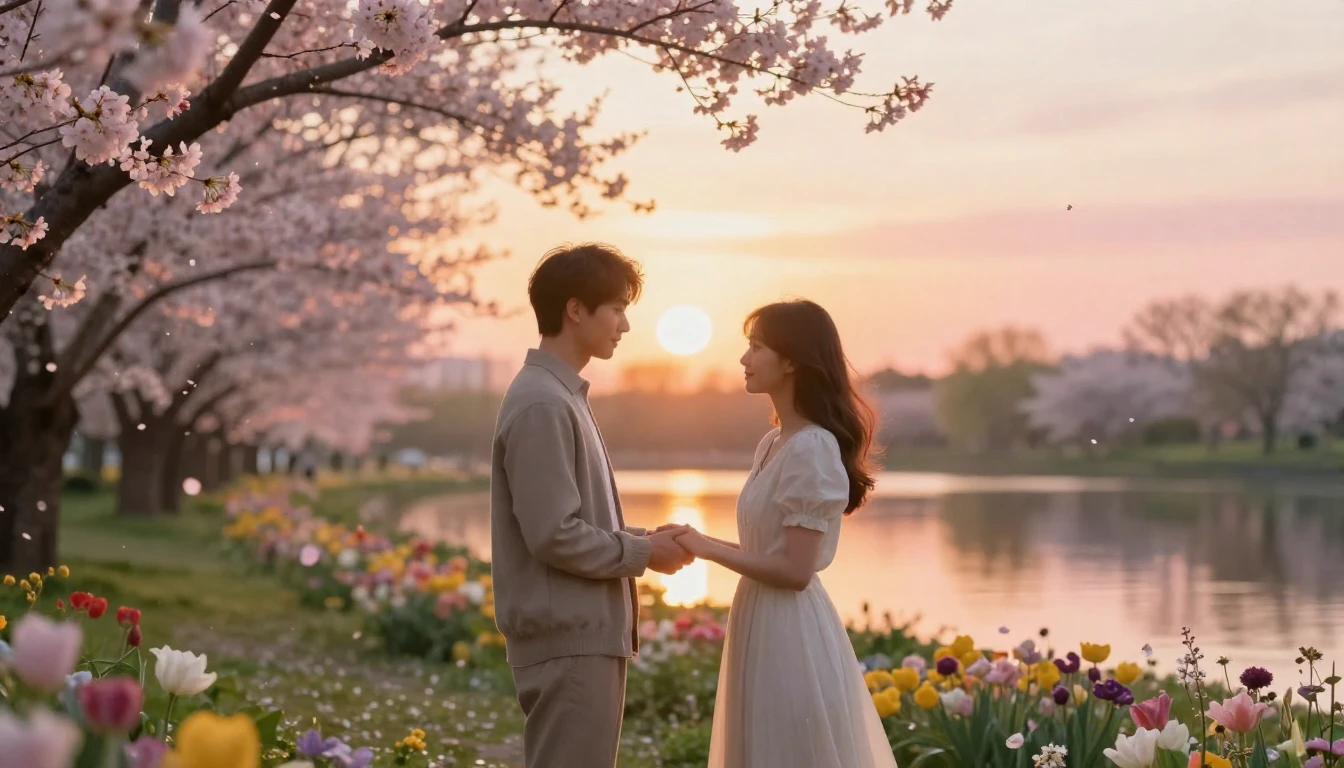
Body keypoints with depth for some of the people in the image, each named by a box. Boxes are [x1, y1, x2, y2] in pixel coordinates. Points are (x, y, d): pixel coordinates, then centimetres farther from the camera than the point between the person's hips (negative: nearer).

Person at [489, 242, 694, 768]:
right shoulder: (542, 406, -16)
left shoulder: (562, 397, 15)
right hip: (569, 638, -10)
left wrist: (643, 538, 6)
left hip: (584, 633, 10)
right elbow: (555, 535, -21)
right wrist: (643, 554, -9)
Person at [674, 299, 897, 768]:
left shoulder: (811, 450, -18)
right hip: (764, 625, 9)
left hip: (789, 632, -9)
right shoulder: (775, 445, 11)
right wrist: (701, 544, 3)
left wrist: (709, 549, -13)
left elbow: (796, 570, -19)